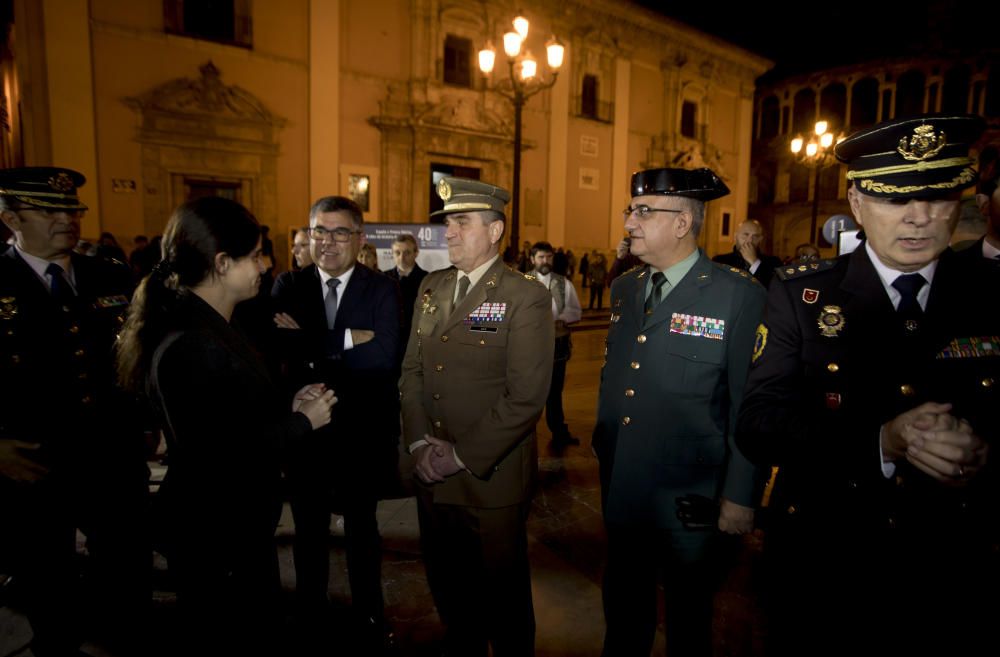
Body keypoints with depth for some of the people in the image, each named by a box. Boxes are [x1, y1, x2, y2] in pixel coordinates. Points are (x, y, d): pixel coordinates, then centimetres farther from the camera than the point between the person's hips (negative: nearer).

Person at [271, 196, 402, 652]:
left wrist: (311, 343, -21)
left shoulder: (382, 289, -8)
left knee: (361, 528, 19)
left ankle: (369, 618, 42)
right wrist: (350, 340, -26)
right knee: (309, 529, 21)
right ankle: (310, 618, 44)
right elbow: (284, 350, -17)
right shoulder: (288, 285, -3)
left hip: (362, 432, -1)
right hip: (304, 427, 2)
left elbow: (383, 358, -22)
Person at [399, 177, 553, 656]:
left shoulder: (526, 298, -12)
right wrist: (420, 441, -5)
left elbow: (526, 396, -18)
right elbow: (412, 369, 8)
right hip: (432, 474, 6)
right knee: (447, 588, 22)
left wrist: (463, 455, -16)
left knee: (501, 594, 15)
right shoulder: (432, 288, 8)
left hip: (492, 478, -5)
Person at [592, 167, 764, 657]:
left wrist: (739, 496, -12)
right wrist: (602, 447, 10)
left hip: (690, 500, -5)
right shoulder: (623, 289, 4)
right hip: (619, 487, 5)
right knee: (623, 605, 24)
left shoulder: (739, 294, -15)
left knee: (688, 617, 20)